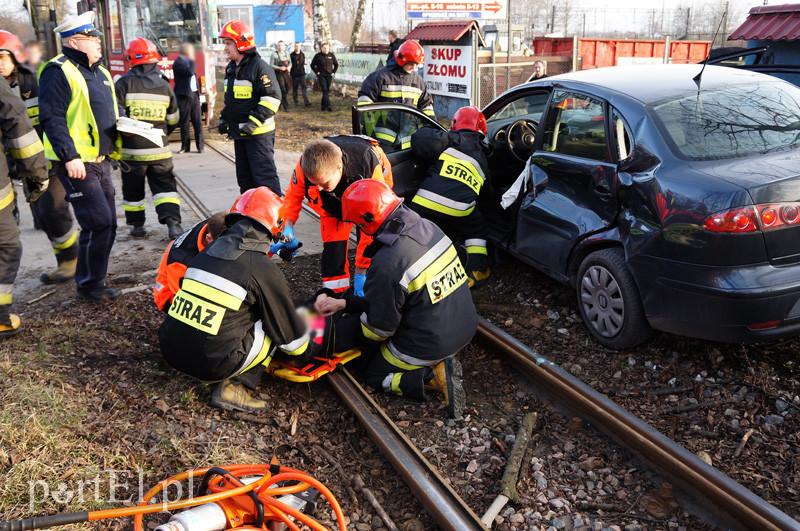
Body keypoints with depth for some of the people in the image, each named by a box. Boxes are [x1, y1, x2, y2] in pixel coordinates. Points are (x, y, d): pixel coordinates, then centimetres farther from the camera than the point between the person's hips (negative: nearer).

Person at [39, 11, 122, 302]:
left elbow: (114, 111, 26)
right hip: (76, 164, -9)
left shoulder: (100, 72, 17)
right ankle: (88, 284, 3)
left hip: (100, 161, 9)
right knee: (98, 223, -11)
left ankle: (95, 278, 27)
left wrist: (120, 143, 12)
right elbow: (52, 117, -18)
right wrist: (69, 156, -24)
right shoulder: (59, 71, -10)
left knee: (108, 224, 13)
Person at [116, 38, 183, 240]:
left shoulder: (124, 83, -9)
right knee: (165, 187, 7)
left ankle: (137, 225, 20)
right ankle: (173, 222, -8)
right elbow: (173, 120, 11)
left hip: (132, 150, -2)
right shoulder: (164, 85, 3)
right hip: (159, 150, 2)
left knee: (133, 190, 13)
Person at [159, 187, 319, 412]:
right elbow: (289, 329, 3)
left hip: (170, 350, 7)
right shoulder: (264, 269, -7)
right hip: (211, 363, -7)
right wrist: (309, 349, 24)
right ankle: (233, 387, -1)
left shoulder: (206, 253, 11)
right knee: (275, 324, 8)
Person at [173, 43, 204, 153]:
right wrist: (192, 60, -9)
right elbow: (190, 72, -24)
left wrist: (198, 92, 16)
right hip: (184, 96, -7)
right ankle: (185, 146, 6)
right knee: (184, 123, -1)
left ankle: (200, 146, 2)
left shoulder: (188, 62, 18)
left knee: (198, 122, 1)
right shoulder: (178, 62, -8)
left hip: (194, 94, 7)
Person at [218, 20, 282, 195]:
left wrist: (254, 122, -24)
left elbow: (272, 98, -20)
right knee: (244, 175, 16)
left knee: (264, 174, -10)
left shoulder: (259, 66, -14)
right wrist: (224, 119, 17)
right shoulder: (231, 68, 15)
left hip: (258, 133, -9)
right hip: (239, 133, 9)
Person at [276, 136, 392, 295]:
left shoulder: (369, 169, -45)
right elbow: (293, 195, -14)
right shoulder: (306, 166, -36)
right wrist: (287, 230, -33)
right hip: (335, 199, 2)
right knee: (333, 245, -10)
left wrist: (360, 273, -33)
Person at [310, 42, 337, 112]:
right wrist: (316, 72, -2)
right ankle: (328, 106, -17)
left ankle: (324, 106, 18)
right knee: (325, 90, -12)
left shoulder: (331, 55, 3)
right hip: (321, 76, -4)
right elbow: (312, 65, 4)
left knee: (327, 91, 7)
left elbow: (336, 64, 15)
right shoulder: (318, 56, -5)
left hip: (329, 76, 4)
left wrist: (333, 72, 6)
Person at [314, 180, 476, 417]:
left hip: (431, 344, -7)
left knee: (374, 375, 18)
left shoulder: (386, 265, -28)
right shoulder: (428, 228, -4)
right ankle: (440, 364, 9)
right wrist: (345, 303, 9)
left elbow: (379, 328, -13)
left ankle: (432, 377, -4)